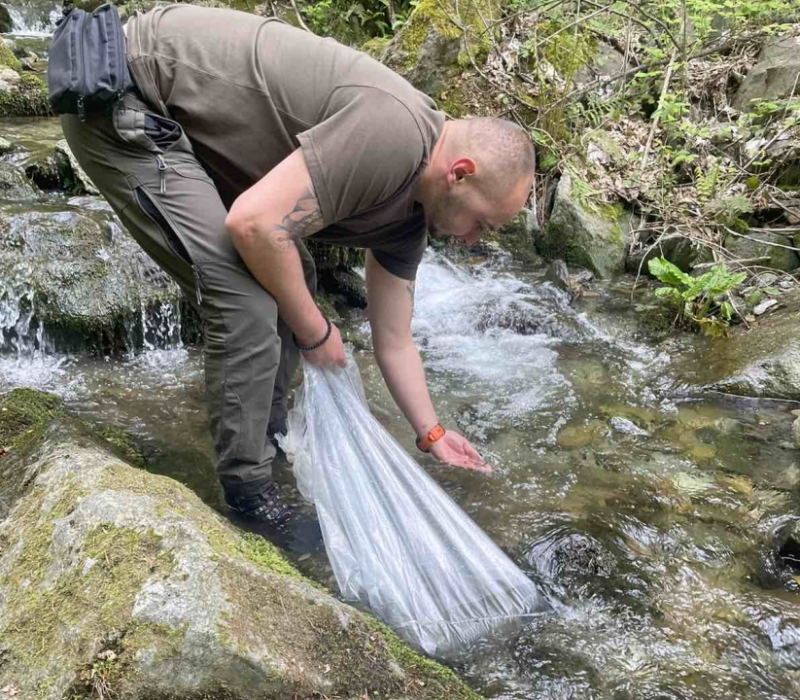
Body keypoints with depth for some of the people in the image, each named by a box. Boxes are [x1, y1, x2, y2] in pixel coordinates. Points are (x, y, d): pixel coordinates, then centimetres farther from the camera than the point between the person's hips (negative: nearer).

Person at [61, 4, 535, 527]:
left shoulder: (407, 217, 4)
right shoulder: (392, 132, -25)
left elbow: (395, 342, 13)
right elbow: (255, 224, -29)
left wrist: (432, 435, 17)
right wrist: (314, 331, -14)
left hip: (186, 120, 9)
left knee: (288, 281, 12)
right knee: (247, 304, -16)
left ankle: (269, 441, 29)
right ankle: (252, 498, 0)